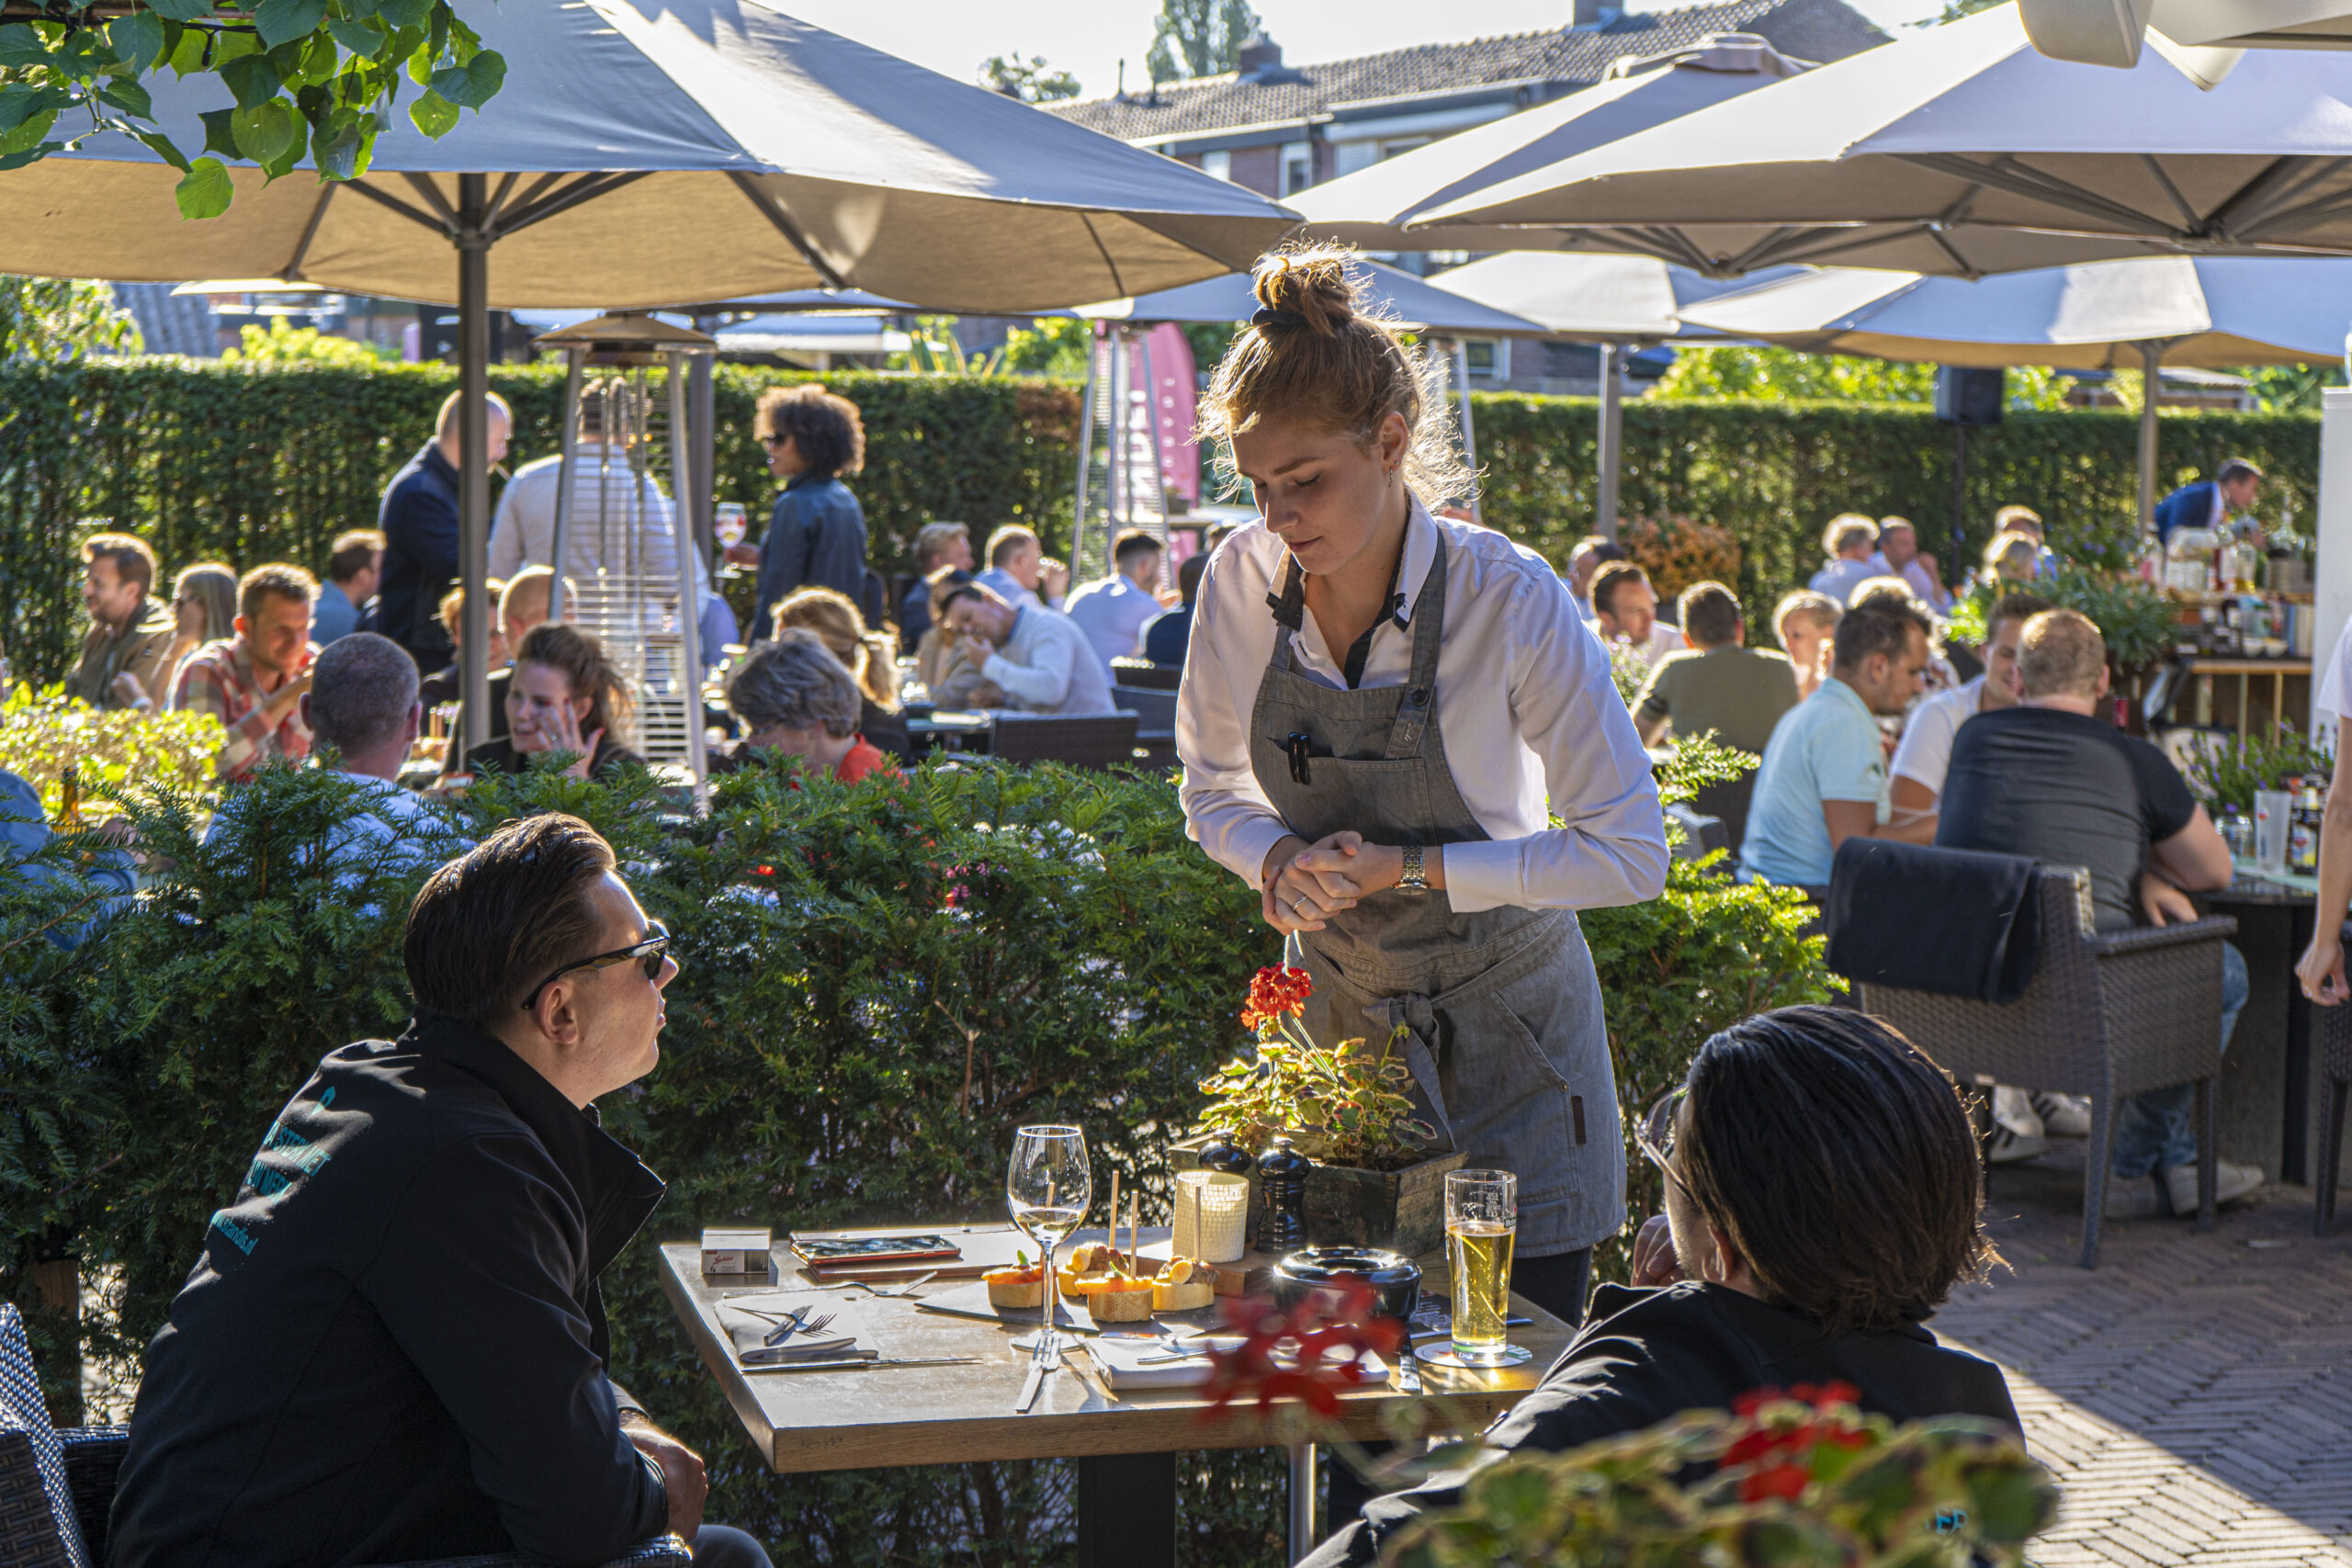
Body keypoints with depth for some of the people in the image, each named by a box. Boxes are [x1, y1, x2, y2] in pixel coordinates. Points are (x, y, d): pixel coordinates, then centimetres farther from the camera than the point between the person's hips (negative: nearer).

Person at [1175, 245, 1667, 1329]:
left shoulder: (1509, 600, -20)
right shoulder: (1243, 584, -8)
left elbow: (1629, 852, -17)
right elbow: (1211, 789, 8)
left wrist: (1408, 869, -21)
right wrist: (1281, 859, -14)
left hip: (1503, 1028, -3)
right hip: (1342, 1013, 3)